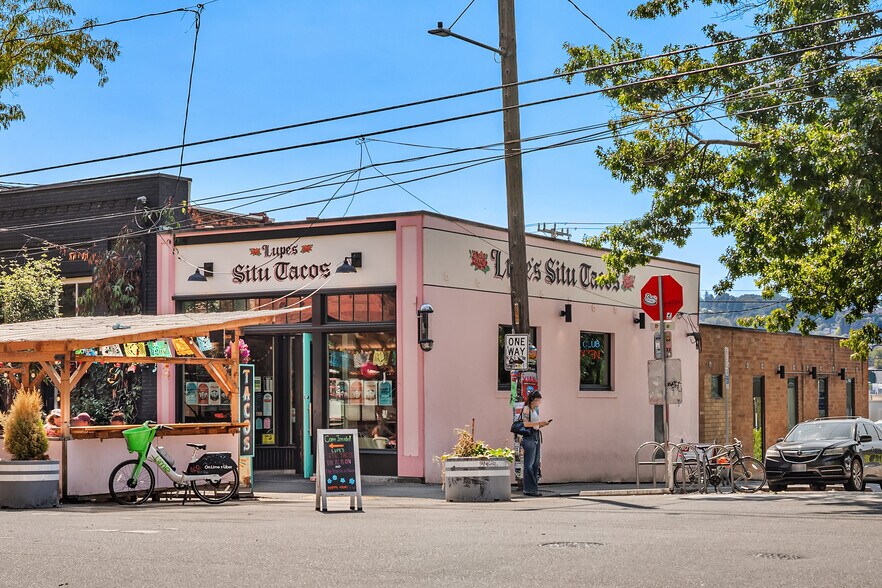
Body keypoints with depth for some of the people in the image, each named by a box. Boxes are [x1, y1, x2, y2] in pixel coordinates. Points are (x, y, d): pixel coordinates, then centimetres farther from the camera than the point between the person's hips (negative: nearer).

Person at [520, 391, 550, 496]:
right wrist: (539, 423, -16)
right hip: (529, 437, -9)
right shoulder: (526, 409, -5)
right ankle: (529, 489, -10)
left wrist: (542, 425, 8)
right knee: (529, 464, -9)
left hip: (536, 437, 9)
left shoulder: (535, 410, 21)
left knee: (535, 464, 7)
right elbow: (525, 423, -15)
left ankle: (533, 489, 9)